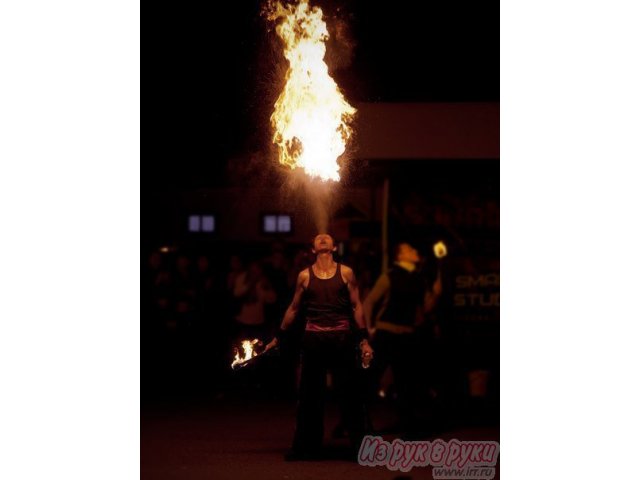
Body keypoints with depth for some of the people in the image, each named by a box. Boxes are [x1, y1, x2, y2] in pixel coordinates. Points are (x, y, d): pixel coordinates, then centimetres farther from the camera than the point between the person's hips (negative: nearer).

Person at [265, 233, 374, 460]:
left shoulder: (345, 273, 4)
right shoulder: (305, 276, 6)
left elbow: (356, 307, 5)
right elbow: (293, 308, 14)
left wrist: (364, 340, -1)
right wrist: (278, 338, 16)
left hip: (341, 339, -1)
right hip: (313, 339, 1)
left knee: (349, 392, -1)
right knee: (310, 394, 6)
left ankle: (360, 445, 6)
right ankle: (307, 447, 16)